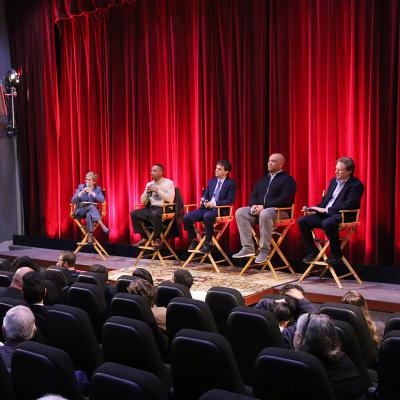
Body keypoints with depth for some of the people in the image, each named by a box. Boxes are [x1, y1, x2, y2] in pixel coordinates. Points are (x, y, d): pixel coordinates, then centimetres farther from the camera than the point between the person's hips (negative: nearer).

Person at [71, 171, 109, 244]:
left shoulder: (98, 189, 5)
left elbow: (102, 200, -14)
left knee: (89, 215, -37)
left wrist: (92, 193, -22)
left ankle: (90, 236, -38)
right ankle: (102, 225, -44)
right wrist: (82, 192, -19)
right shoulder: (81, 187, 3)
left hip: (92, 212, 1)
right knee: (91, 206, -34)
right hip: (81, 211, -1)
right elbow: (73, 201, -6)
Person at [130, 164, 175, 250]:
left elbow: (170, 199, -16)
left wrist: (157, 190, -16)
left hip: (164, 209, -6)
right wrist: (147, 192, -4)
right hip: (151, 208, 6)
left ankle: (157, 239, -20)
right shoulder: (149, 184, 14)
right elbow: (143, 202, 15)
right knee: (134, 213, -13)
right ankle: (143, 238, -6)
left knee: (155, 214, -38)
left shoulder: (168, 183, -2)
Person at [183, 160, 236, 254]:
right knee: (186, 217, -13)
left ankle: (208, 243, -23)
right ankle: (194, 240, 5)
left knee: (207, 216, -40)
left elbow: (230, 200, -9)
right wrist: (203, 200, -3)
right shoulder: (211, 181, 18)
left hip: (219, 210, -6)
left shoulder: (230, 183, -1)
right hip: (206, 207, 6)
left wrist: (215, 203, -18)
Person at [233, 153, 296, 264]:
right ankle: (248, 248, -19)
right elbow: (254, 195, 19)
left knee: (265, 214, -39)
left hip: (279, 211, -7)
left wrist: (264, 206, -20)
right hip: (259, 209, 7)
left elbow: (285, 199, -14)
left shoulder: (287, 179, -1)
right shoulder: (263, 179, 22)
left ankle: (264, 251, -33)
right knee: (240, 212, -13)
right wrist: (254, 205, -6)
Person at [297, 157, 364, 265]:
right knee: (302, 221, -10)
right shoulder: (333, 181, 18)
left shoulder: (356, 185, -7)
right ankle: (312, 251, 4)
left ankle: (336, 253, -14)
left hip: (342, 216, -8)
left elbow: (348, 205, -19)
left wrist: (326, 210, -19)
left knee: (327, 223, -39)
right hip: (325, 214, 8)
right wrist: (314, 209, 1)